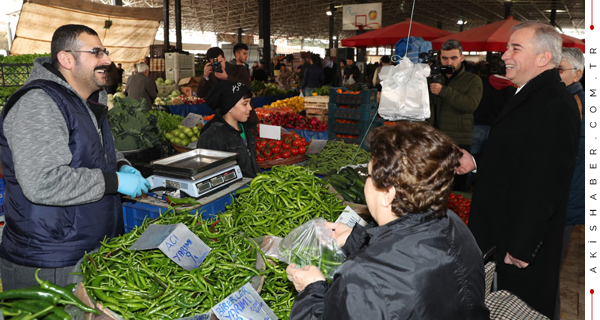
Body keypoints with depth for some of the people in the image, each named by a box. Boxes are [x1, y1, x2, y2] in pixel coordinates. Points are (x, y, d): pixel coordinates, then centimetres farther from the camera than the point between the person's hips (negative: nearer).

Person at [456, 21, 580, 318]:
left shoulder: (555, 106, -22)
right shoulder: (528, 96, 12)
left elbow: (545, 184, -26)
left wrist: (521, 248, -23)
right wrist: (476, 163, 5)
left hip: (523, 241, -9)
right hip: (499, 232, 10)